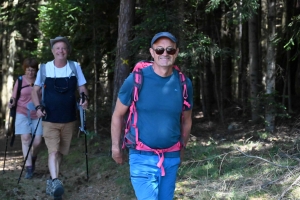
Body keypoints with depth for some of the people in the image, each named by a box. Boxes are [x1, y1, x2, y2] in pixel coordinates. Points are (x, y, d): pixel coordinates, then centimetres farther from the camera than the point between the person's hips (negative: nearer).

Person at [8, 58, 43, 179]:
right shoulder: (20, 81, 0)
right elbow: (14, 97, 7)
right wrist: (12, 102, -14)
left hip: (37, 114, 0)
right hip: (22, 113, 0)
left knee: (37, 141, -4)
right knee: (25, 139, -9)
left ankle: (33, 159, 28)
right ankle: (29, 168, -6)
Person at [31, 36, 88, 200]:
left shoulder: (75, 67, -1)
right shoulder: (44, 68, -3)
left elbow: (82, 88, 5)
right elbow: (35, 91, 6)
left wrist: (85, 98, -17)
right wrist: (38, 107, -11)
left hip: (68, 120, 2)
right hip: (50, 119, -2)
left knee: (61, 152, 13)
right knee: (53, 150, -15)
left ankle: (52, 180, 31)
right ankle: (55, 182, -24)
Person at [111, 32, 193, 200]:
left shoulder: (184, 83, 1)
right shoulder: (136, 79, -9)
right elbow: (118, 115, 1)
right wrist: (116, 147, 5)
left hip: (171, 158, 4)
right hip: (143, 157, -4)